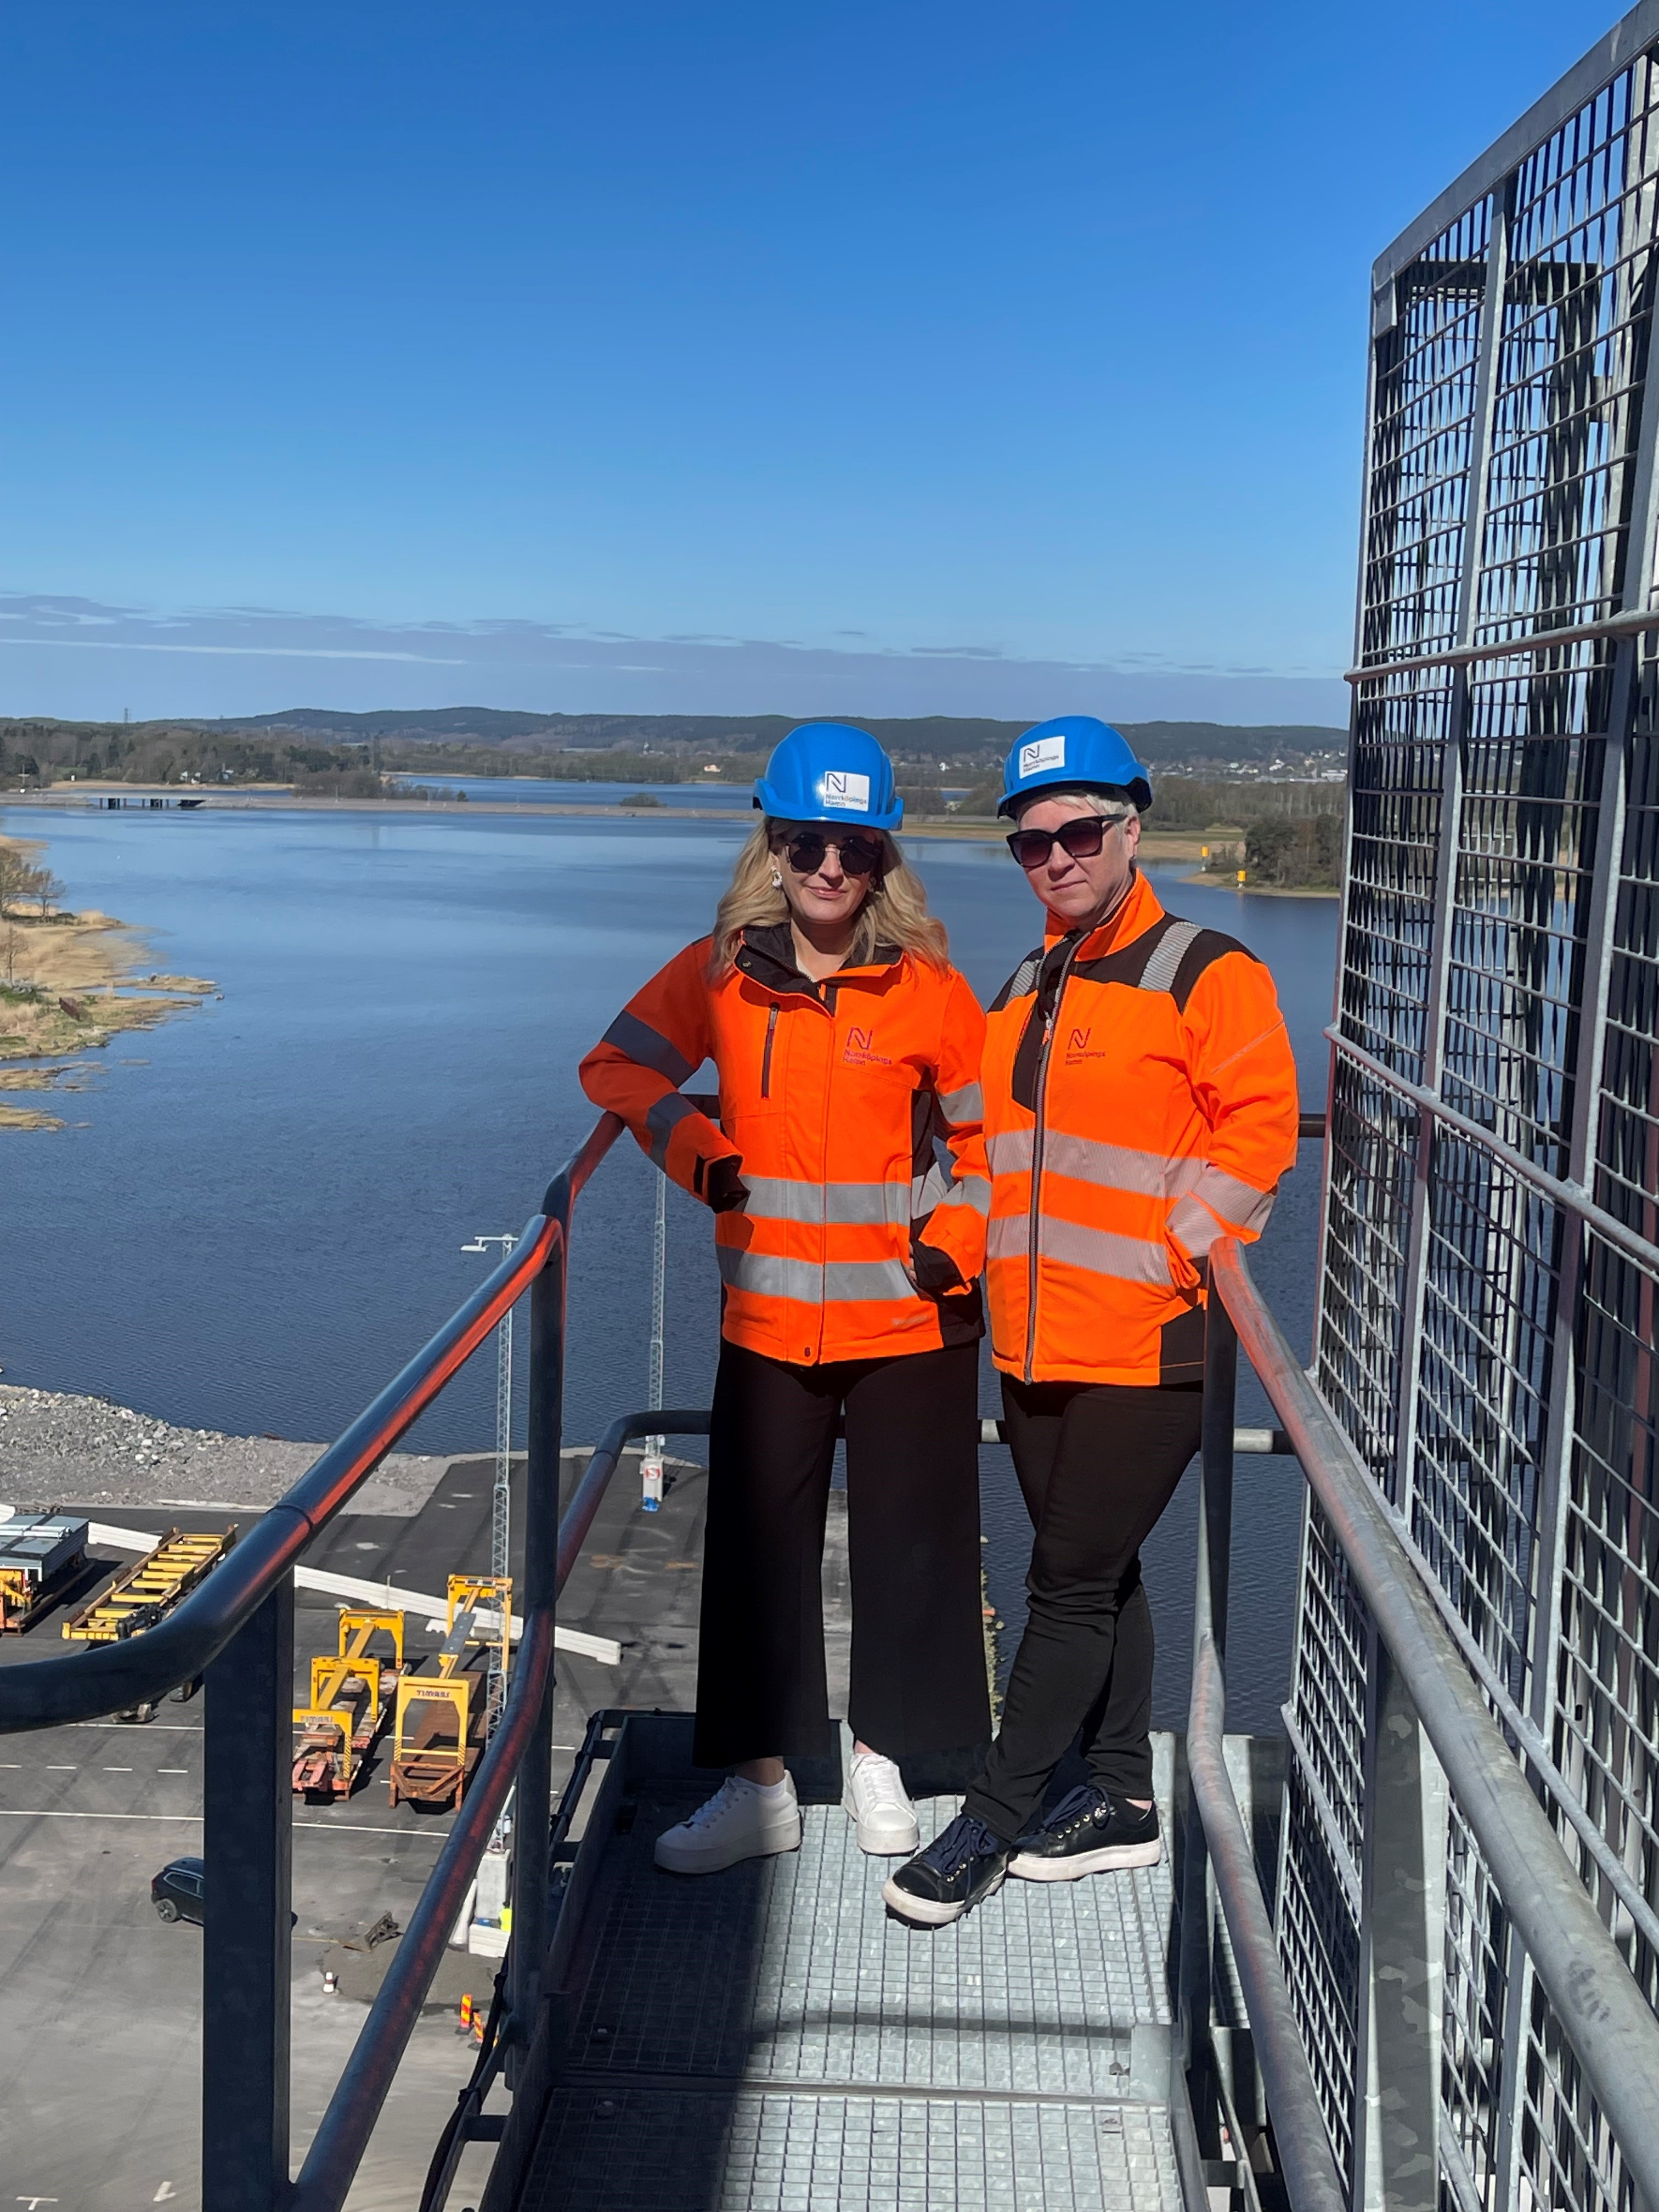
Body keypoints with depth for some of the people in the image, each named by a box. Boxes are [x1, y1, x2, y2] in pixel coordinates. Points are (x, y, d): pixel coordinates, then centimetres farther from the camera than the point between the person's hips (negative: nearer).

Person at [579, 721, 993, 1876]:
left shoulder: (927, 988, -6)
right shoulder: (718, 975, -2)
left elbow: (992, 1134, 4)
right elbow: (619, 1066, 12)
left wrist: (955, 1241, -10)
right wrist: (696, 1153, -2)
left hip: (908, 1320, -1)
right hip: (769, 1318, 2)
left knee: (906, 1545, 9)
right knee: (758, 1550, 7)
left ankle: (879, 1760, 30)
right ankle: (761, 1783, 22)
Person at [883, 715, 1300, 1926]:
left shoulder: (1207, 975, -8)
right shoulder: (1025, 991, 14)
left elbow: (1258, 1132, -13)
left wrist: (1157, 1257, -16)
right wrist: (996, 1268, 12)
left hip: (1145, 1348, -7)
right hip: (1037, 1345, 7)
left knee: (1073, 1586, 0)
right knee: (1096, 1576, 16)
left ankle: (994, 1820, 10)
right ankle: (1123, 1801, 29)